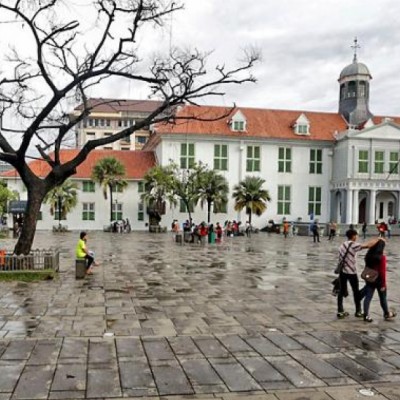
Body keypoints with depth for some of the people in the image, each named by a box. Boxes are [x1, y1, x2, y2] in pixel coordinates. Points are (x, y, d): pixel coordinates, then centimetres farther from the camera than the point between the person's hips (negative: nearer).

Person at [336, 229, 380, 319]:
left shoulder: (342, 245, 8)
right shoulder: (354, 245, -15)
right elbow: (368, 245, -20)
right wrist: (377, 239, -5)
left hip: (342, 271, 7)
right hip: (351, 272, -6)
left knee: (342, 291, 11)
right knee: (356, 292, 10)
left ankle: (340, 312, 14)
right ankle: (358, 312, 21)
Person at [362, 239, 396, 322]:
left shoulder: (368, 255, -1)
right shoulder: (382, 257, -20)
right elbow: (382, 271, -19)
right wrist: (383, 284, -13)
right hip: (379, 281, -5)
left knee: (368, 297, 6)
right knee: (383, 298, 13)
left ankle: (366, 316, 6)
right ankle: (387, 314, 31)